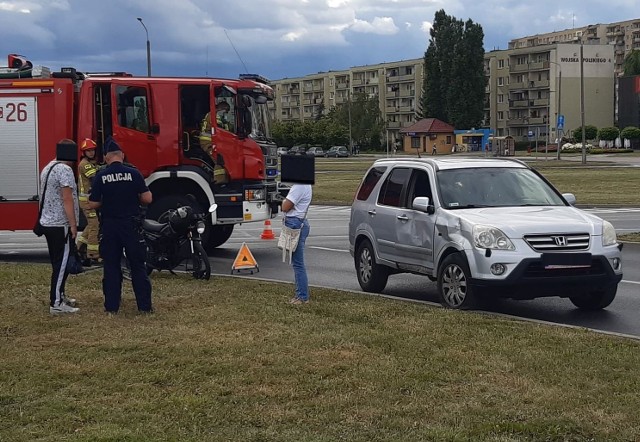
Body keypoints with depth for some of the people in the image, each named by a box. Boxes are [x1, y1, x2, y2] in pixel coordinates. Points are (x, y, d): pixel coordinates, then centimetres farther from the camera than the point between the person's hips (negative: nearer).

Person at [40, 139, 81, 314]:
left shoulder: (48, 168, 15)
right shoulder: (65, 170, -15)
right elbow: (67, 199, -20)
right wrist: (73, 224, -17)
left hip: (48, 223, 10)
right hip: (61, 225, -10)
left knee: (58, 262, 17)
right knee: (63, 264, -7)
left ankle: (58, 295, 25)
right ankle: (56, 303, -9)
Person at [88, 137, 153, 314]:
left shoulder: (101, 176, -4)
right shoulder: (133, 173, -6)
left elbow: (93, 204, -3)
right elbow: (147, 198, -6)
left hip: (109, 226, 1)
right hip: (131, 225, -1)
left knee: (111, 267, 9)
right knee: (138, 266, 5)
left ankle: (111, 306, 10)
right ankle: (144, 306, 4)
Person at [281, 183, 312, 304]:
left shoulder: (300, 186, -18)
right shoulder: (304, 185, 14)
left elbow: (286, 207, -17)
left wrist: (284, 201, 1)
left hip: (295, 224, -11)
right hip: (299, 223, 11)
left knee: (297, 263, -6)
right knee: (296, 262, 14)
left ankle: (303, 297, -3)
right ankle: (300, 294, 19)